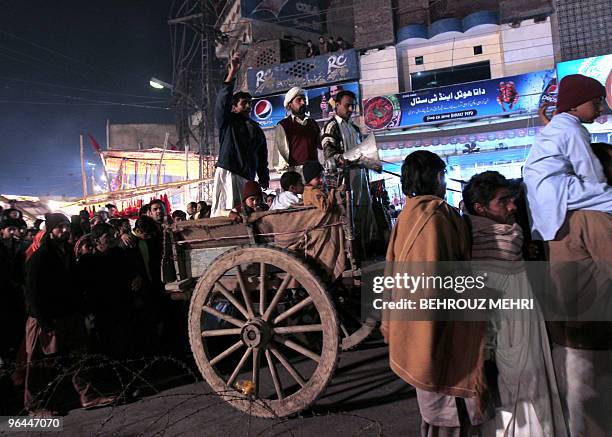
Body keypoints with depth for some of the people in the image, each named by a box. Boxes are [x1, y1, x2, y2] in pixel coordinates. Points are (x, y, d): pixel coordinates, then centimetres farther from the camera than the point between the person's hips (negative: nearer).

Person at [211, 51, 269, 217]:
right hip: (227, 173, -4)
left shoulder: (256, 129, 22)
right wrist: (232, 72, -14)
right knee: (225, 214, -15)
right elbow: (222, 100, -8)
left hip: (248, 178, 5)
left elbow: (262, 159, 21)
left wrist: (264, 182, 12)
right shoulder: (227, 122, 11)